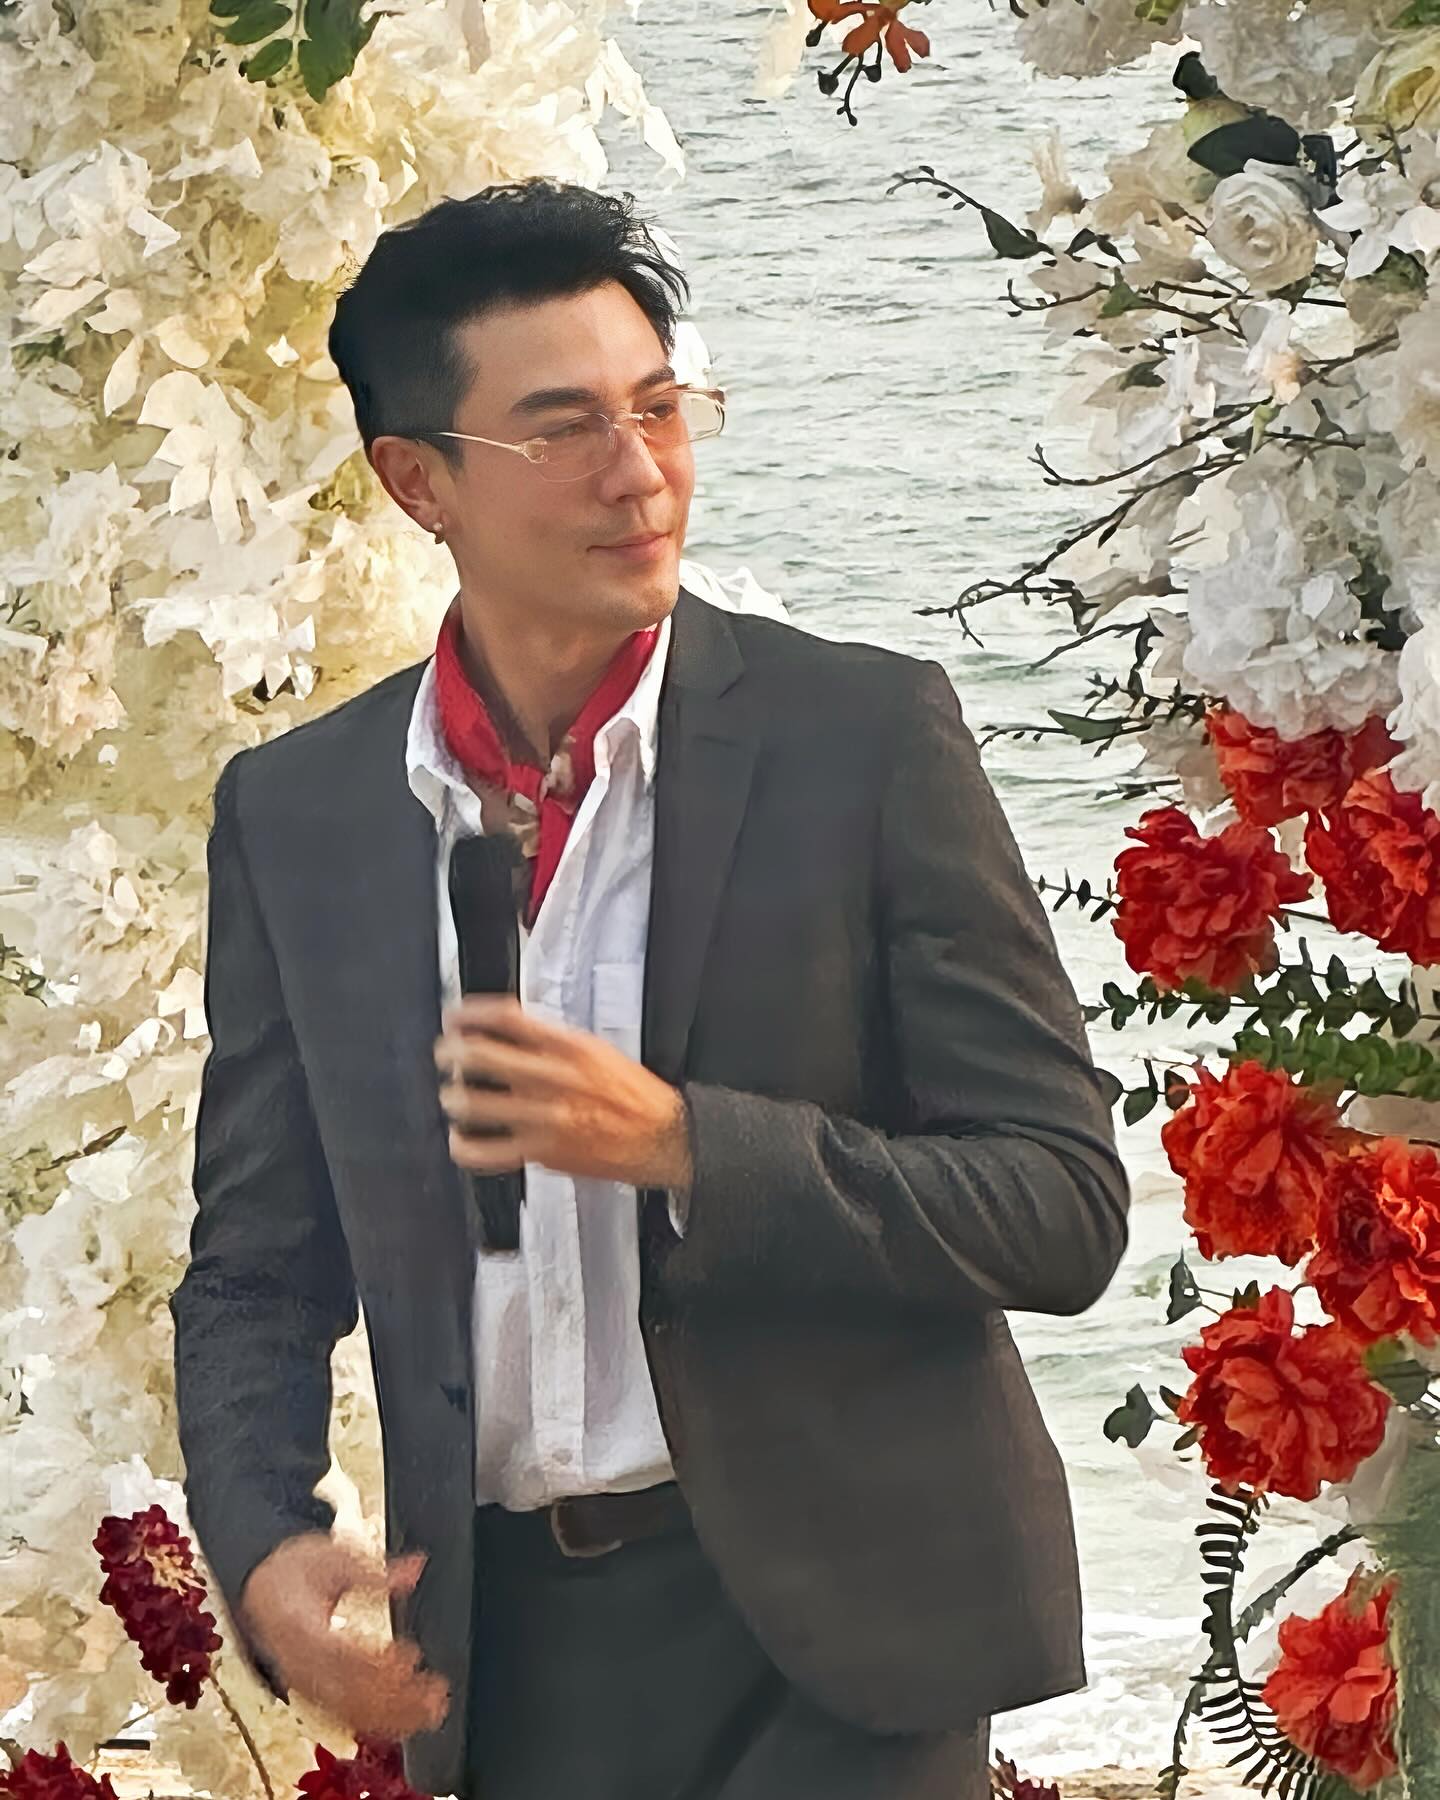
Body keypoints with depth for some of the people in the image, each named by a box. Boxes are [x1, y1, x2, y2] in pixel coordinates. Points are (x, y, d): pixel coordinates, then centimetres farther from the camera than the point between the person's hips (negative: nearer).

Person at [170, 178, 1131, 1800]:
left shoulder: (866, 737, -6)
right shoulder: (292, 812, 4)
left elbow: (1064, 1206, -8)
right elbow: (256, 1271, 11)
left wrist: (678, 1145, -20)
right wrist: (262, 1546, -9)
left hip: (828, 1620, -3)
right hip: (509, 1646, 3)